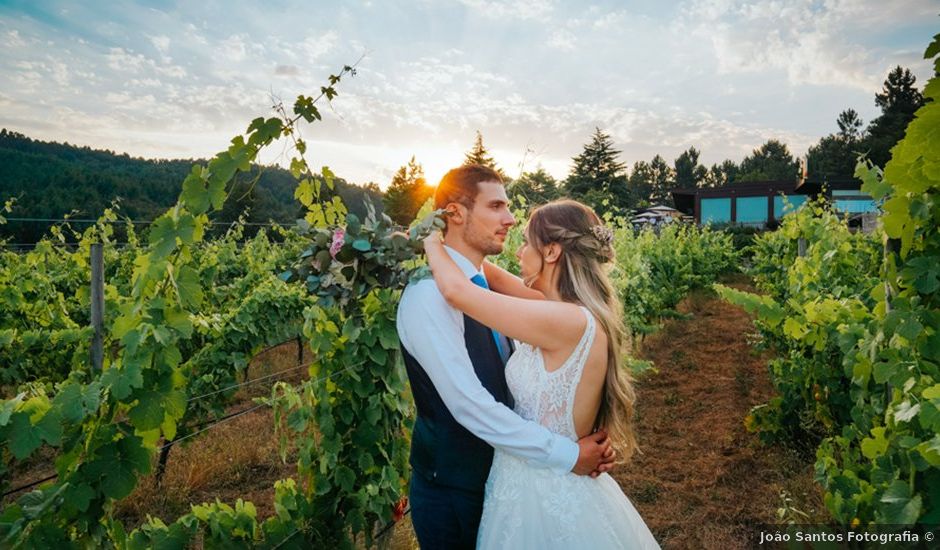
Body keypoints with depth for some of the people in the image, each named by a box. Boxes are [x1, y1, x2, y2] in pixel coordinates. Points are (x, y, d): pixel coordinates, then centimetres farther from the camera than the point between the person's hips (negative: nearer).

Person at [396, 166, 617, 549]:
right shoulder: (428, 294, -23)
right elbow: (469, 405, -29)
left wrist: (584, 437, -12)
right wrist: (566, 454, -22)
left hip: (500, 480, 7)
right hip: (452, 493, -7)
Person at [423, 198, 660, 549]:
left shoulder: (572, 323, -28)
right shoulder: (574, 316, -1)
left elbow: (455, 291, -27)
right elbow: (511, 287, 15)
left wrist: (432, 241, -9)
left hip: (542, 492, -8)